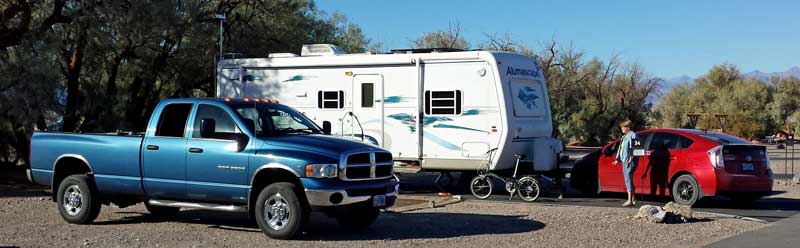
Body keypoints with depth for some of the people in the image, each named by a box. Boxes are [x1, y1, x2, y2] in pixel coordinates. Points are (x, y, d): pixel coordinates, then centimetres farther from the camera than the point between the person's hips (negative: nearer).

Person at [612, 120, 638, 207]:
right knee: (628, 180, 12)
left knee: (628, 179, -12)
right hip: (624, 161, 10)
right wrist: (617, 159, 26)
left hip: (629, 161, -10)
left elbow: (633, 148, -19)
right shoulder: (624, 137, 20)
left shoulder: (632, 135, -10)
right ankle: (633, 199, 19)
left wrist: (631, 158, -24)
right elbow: (620, 148, 26)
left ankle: (629, 200, -13)